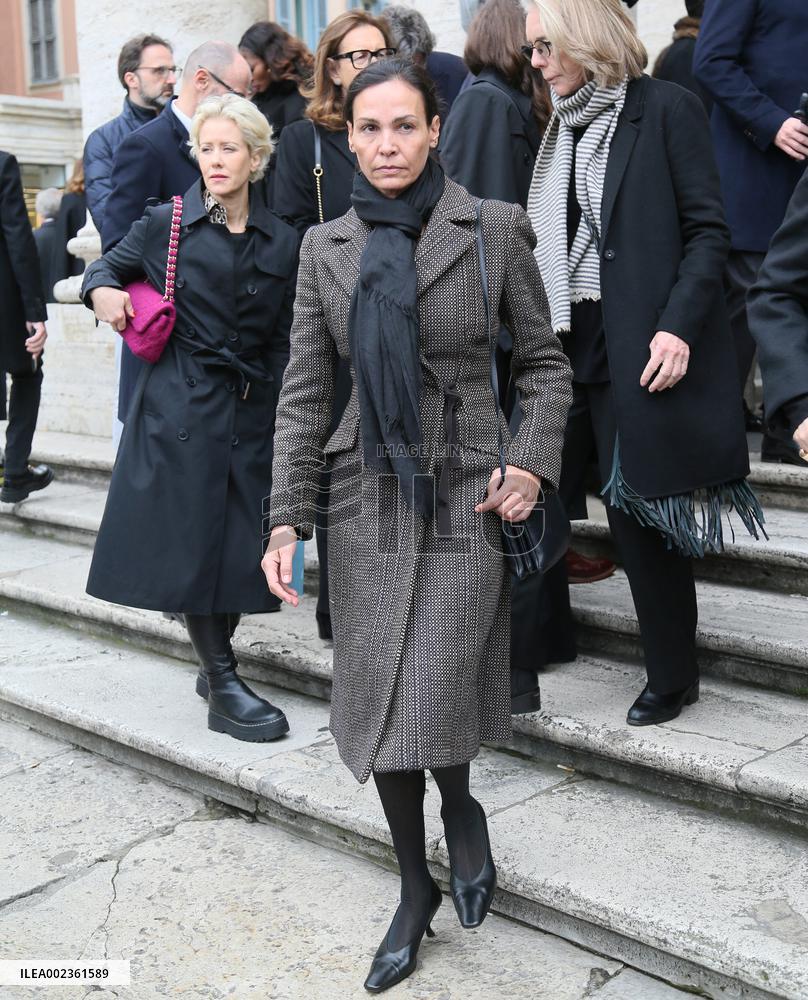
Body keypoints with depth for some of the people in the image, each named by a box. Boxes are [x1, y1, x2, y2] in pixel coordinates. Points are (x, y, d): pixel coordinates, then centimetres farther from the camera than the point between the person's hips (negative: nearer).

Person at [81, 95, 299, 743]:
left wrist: (279, 410, 4)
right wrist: (102, 291, -12)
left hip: (251, 411, 3)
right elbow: (109, 266, 11)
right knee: (191, 539, -2)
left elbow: (282, 339, 11)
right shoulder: (167, 224, 0)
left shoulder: (282, 242, 7)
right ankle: (223, 687, 7)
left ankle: (216, 662, 26)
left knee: (242, 545, 5)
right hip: (180, 407, -3)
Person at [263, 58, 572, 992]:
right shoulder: (325, 246, 6)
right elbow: (302, 391, 5)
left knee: (431, 703, -11)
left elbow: (544, 362, 6)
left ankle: (462, 810, 26)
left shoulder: (495, 228, -2)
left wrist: (533, 462, -9)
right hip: (368, 501, 3)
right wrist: (286, 520, -1)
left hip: (466, 498, -3)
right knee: (376, 706, 6)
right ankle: (415, 889, 27)